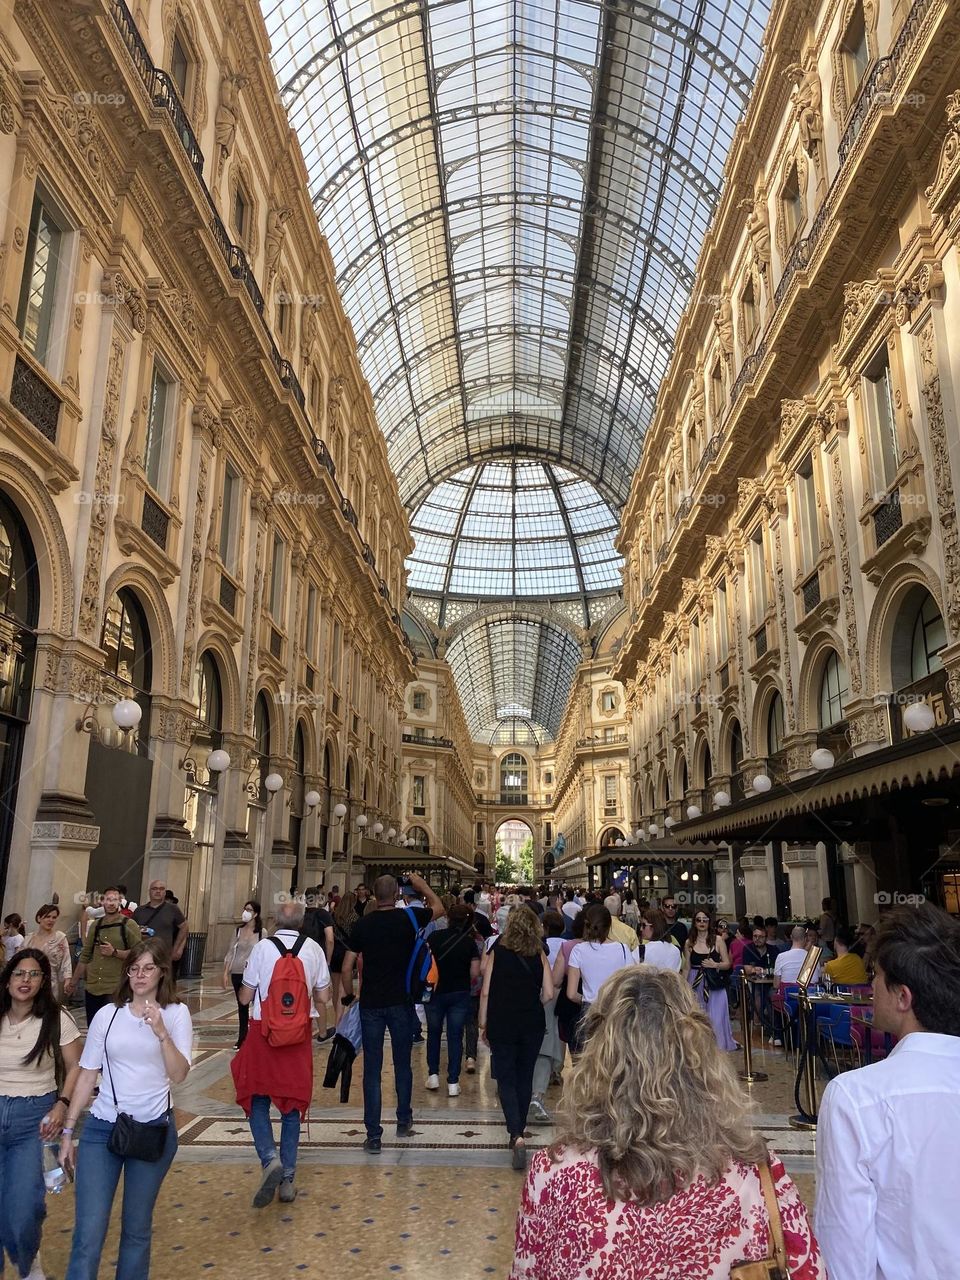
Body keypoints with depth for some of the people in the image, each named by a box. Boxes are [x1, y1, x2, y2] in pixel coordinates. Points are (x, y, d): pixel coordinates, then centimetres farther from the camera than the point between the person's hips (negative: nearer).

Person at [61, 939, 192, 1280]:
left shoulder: (176, 1013, -5)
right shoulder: (107, 1015, 0)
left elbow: (179, 1075, -14)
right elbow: (87, 1075, 6)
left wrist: (160, 1031, -27)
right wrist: (68, 1130, 5)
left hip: (153, 1129, -1)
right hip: (101, 1128, 1)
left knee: (137, 1227, 13)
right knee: (89, 1231, -4)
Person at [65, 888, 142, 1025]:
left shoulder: (129, 925, -5)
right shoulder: (96, 925, 11)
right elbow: (85, 956, 17)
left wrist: (115, 952, -16)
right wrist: (73, 982, 18)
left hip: (115, 990, -5)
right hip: (92, 988, 5)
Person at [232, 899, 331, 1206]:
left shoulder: (262, 947, -9)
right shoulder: (313, 948, -4)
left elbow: (245, 996, -4)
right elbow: (323, 998, 0)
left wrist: (247, 992, 18)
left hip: (264, 1031, -2)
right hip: (299, 1033, 2)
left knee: (258, 1101, 12)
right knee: (292, 1105, 14)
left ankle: (270, 1159, -10)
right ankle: (287, 1180, 18)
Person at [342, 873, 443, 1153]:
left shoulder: (363, 925, -4)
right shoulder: (409, 918, -6)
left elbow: (347, 967, -2)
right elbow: (438, 908, 14)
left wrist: (349, 995, 12)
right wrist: (422, 886, 22)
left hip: (371, 1004, 0)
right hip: (401, 1003, 0)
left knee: (372, 1070, 5)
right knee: (403, 1064, 16)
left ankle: (373, 1137, 7)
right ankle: (404, 1122, 30)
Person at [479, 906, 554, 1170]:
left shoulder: (497, 952, -5)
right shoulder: (539, 955, -2)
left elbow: (486, 992, -6)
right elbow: (548, 994, -5)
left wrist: (483, 1023, 3)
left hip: (501, 1025, -2)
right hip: (532, 1026, 2)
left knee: (506, 1080, 4)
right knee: (525, 1078, 16)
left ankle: (516, 1135, -13)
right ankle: (518, 1131, 26)